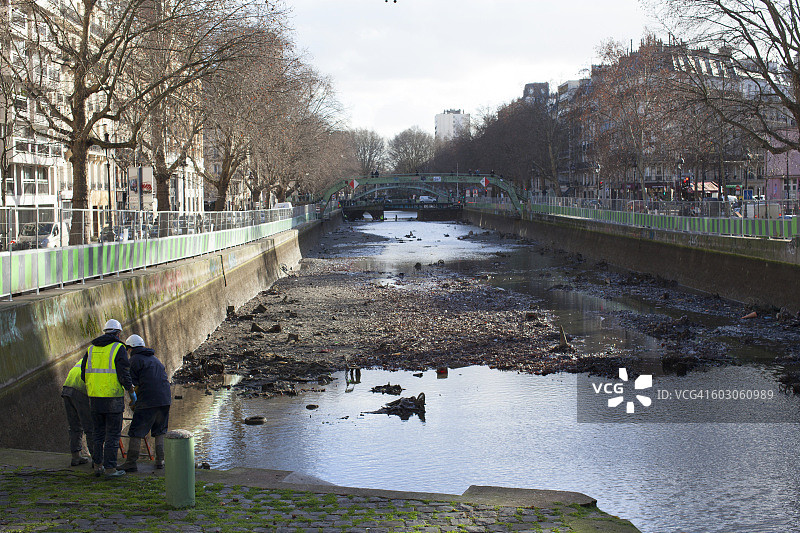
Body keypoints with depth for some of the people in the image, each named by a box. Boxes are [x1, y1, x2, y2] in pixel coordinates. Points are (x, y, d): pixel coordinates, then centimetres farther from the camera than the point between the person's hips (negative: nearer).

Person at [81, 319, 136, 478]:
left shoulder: (91, 349, 11)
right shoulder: (119, 348, -6)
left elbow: (83, 374, 12)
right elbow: (124, 375, -12)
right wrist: (132, 393, 1)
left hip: (94, 398, 5)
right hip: (113, 399, -5)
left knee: (99, 434, 15)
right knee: (112, 435, 1)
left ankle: (97, 465, 17)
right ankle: (110, 468, 0)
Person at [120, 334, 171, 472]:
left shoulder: (134, 360, 1)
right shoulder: (154, 358, 23)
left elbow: (135, 385, -3)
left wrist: (134, 402, 10)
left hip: (147, 401, -7)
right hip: (165, 399, 7)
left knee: (136, 432, -1)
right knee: (160, 431, 18)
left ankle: (131, 463, -2)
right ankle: (160, 460, 13)